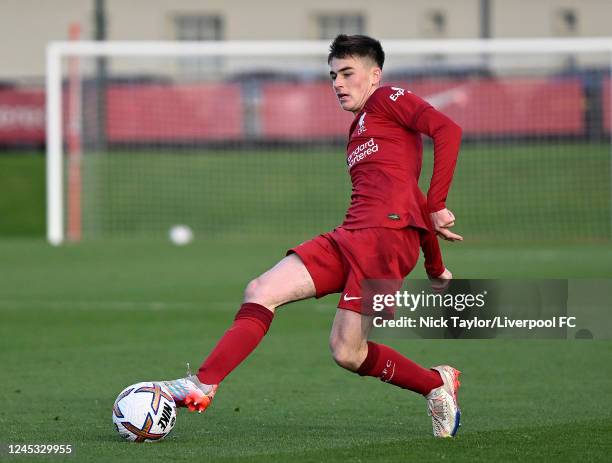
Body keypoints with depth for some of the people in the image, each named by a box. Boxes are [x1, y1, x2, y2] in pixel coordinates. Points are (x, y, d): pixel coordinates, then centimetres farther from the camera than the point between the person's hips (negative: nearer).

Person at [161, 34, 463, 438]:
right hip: (349, 237, 9)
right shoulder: (358, 132, 30)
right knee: (260, 293, -5)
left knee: (347, 352, -13)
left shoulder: (387, 100, 4)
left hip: (388, 235, -9)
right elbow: (411, 193, 31)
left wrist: (437, 207, -14)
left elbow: (448, 130, -12)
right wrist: (435, 265, 30)